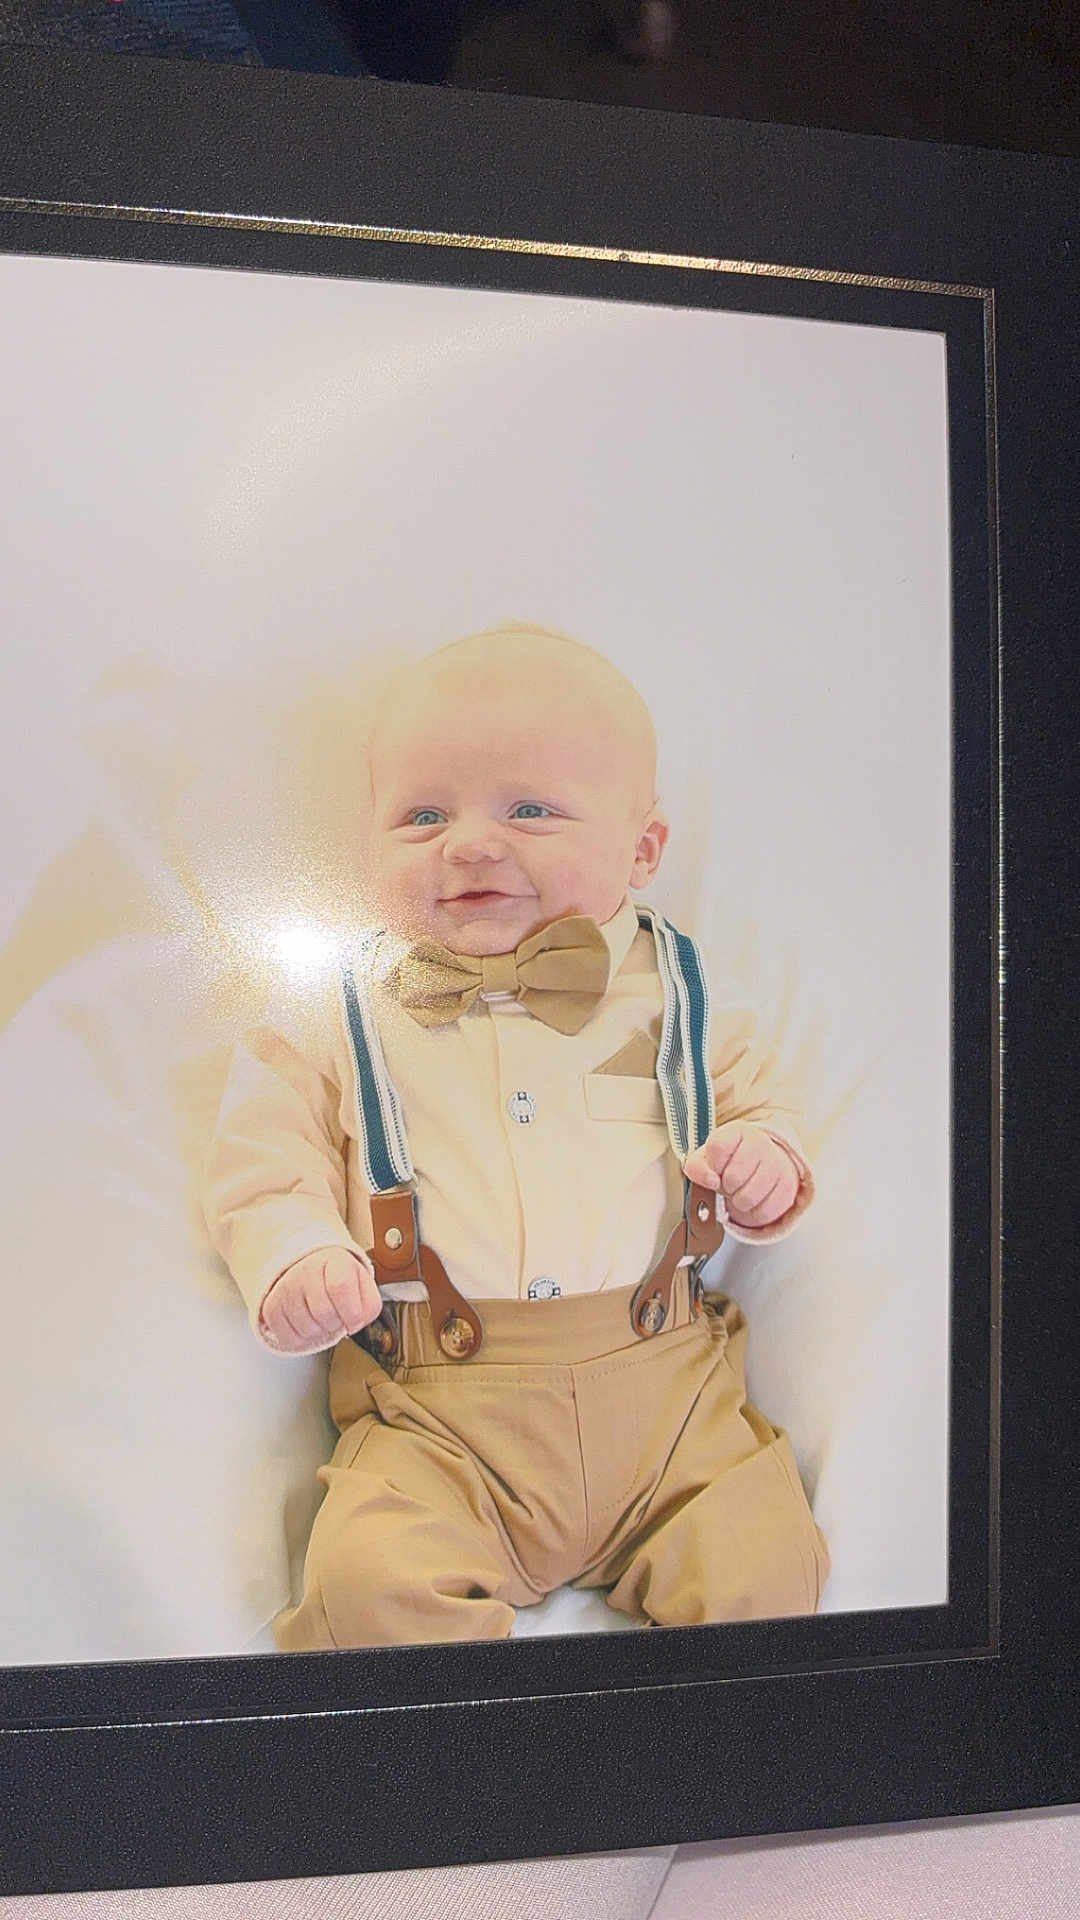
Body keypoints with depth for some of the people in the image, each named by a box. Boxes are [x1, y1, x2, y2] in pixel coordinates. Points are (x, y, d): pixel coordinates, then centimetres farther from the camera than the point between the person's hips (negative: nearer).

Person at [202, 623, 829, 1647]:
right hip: (433, 1418, -1)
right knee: (370, 1581, -24)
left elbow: (755, 1100, 20)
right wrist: (293, 1256, -12)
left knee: (762, 1574, -13)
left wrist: (764, 1163, -3)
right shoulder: (338, 1019, 6)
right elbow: (261, 1165, 8)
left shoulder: (672, 996, 9)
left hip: (666, 1388, 2)